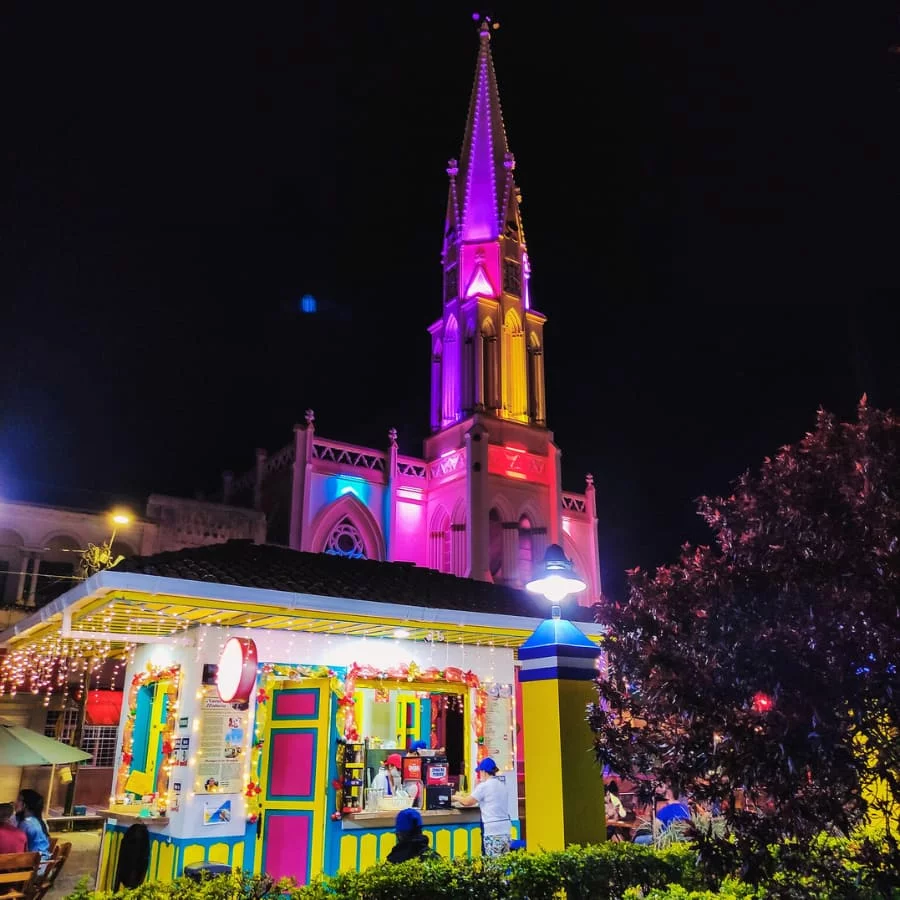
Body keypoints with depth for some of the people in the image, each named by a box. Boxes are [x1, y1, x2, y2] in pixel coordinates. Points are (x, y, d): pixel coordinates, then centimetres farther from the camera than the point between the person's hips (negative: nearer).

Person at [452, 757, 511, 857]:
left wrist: (456, 797, 13)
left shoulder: (484, 786, -7)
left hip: (492, 831, -7)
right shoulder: (502, 784, 14)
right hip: (506, 829, 7)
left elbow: (467, 802, -4)